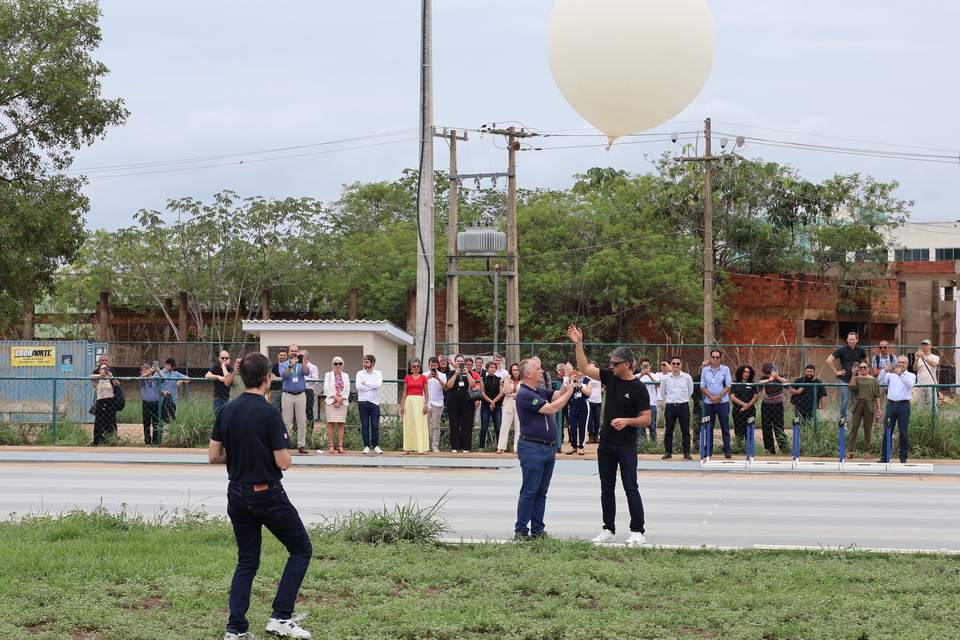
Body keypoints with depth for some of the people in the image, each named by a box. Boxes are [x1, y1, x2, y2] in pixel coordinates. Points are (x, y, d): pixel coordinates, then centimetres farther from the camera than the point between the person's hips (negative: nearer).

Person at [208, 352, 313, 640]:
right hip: (267, 495, -6)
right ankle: (281, 617, 1)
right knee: (301, 549, 9)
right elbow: (283, 463, -18)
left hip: (237, 495, 6)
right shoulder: (269, 413, -18)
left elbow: (213, 455, 4)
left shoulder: (226, 410, 1)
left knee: (247, 561, 14)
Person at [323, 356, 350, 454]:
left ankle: (340, 447, -1)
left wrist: (340, 400, -7)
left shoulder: (345, 376, 13)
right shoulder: (328, 375, 7)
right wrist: (336, 398, -10)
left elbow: (347, 391, 6)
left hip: (342, 403, 2)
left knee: (341, 424, -1)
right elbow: (326, 389, -1)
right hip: (331, 402, -2)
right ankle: (331, 447, -6)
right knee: (331, 424, -6)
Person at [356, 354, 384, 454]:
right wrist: (372, 387, -7)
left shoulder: (378, 374, 7)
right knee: (364, 425, 1)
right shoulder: (360, 373, 7)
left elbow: (379, 384, -13)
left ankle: (376, 446, 7)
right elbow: (358, 386, -9)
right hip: (362, 402, 0)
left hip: (374, 402, 0)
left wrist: (366, 383, -9)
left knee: (375, 425, 0)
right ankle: (366, 446, 6)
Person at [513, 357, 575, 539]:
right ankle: (521, 530, -1)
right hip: (532, 449, -9)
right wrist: (569, 392, -12)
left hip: (548, 448, 9)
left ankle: (538, 529, 14)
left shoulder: (541, 391, 15)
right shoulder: (525, 394, -15)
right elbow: (551, 408, -18)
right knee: (529, 491, -6)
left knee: (541, 492, 10)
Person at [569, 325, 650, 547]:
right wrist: (578, 344, 0)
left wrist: (627, 421, -26)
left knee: (631, 489, -4)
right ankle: (609, 530, 17)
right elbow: (585, 368, 8)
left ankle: (637, 532, 1)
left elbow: (646, 419, -11)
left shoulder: (638, 388, -12)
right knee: (607, 489, 10)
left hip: (626, 446, -6)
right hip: (606, 443, 6)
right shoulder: (610, 377, 4)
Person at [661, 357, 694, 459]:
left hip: (683, 406, 0)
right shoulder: (665, 378, 2)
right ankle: (668, 452, 9)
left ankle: (686, 452, 7)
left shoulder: (687, 377, 1)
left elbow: (690, 391, 13)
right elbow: (662, 392, 15)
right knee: (668, 431, 2)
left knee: (685, 431, 2)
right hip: (670, 406, 0)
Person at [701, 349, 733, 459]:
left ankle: (727, 450, 2)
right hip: (709, 403, 2)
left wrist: (719, 396, -14)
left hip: (723, 402, -2)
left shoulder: (725, 369, 3)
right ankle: (708, 450, 11)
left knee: (725, 427, 0)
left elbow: (728, 386, -1)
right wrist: (712, 397, -10)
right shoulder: (705, 370, 8)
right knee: (708, 427, 5)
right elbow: (702, 387, 5)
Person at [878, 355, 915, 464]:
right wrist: (884, 371, -19)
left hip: (904, 405, -2)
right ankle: (884, 457, 5)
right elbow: (881, 381, -1)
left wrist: (901, 374, -26)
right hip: (891, 405, 2)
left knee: (903, 433, 0)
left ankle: (903, 458, 6)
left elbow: (910, 384, -13)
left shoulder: (911, 376, 8)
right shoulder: (891, 374, 14)